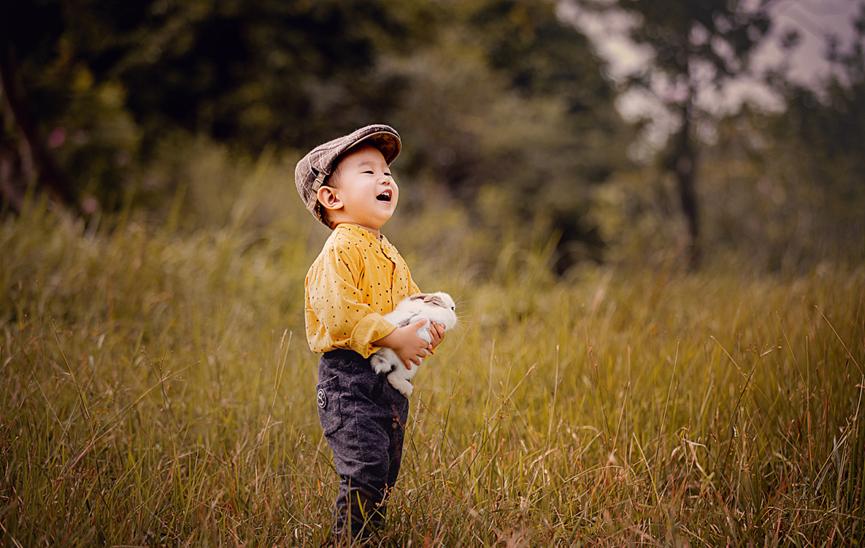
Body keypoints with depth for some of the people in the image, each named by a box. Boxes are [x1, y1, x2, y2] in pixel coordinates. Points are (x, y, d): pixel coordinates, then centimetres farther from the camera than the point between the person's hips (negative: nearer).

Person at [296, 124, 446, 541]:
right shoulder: (341, 249, -13)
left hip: (390, 379, 9)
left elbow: (411, 299, 25)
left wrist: (429, 323, 3)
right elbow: (341, 313, -23)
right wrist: (396, 339, -22)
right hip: (349, 378, -9)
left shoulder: (388, 254, 17)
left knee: (386, 475, 14)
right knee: (365, 473, -14)